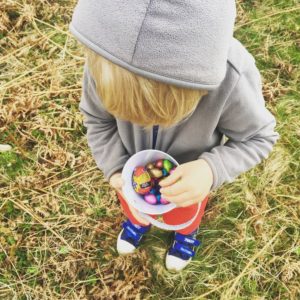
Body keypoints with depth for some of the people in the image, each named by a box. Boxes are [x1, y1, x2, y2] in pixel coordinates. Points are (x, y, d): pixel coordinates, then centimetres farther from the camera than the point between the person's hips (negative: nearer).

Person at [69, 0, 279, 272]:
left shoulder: (232, 78, -43)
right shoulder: (102, 64, -35)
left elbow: (259, 137, -23)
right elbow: (97, 120, -13)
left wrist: (213, 169, -41)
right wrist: (115, 167, -25)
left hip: (186, 181, -1)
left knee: (183, 215, 34)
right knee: (133, 205, 35)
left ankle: (187, 232, 72)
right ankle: (138, 221, 74)